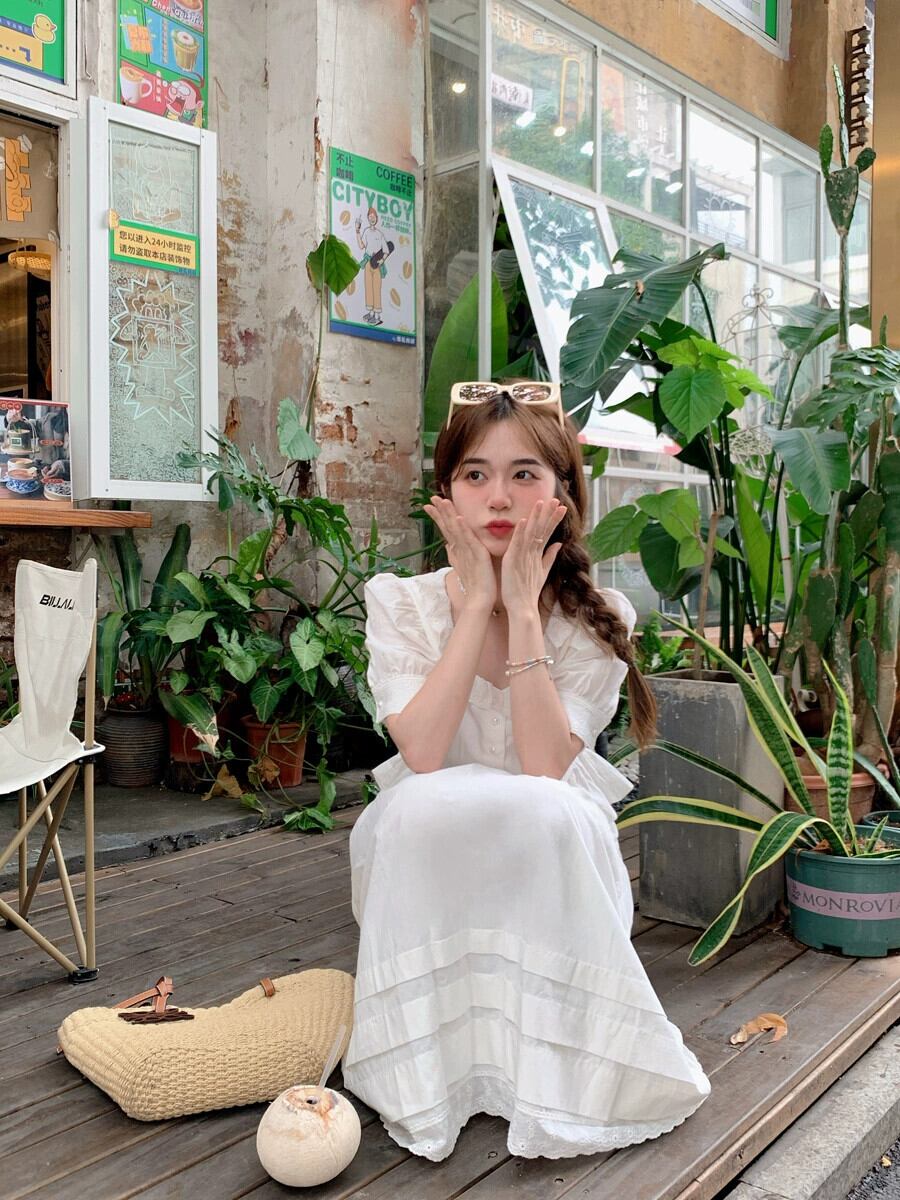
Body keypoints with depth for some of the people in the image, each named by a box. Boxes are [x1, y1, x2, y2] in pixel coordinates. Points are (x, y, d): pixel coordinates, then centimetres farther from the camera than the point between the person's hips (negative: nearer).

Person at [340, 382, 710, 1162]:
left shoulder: (593, 619, -10)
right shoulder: (402, 603, -9)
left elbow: (544, 768, -25)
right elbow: (422, 755, -26)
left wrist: (523, 605, -25)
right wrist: (477, 602, -25)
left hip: (551, 861, 0)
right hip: (425, 856, 0)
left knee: (548, 813, -34)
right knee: (422, 806, -34)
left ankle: (552, 1069, -14)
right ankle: (432, 1066, -14)